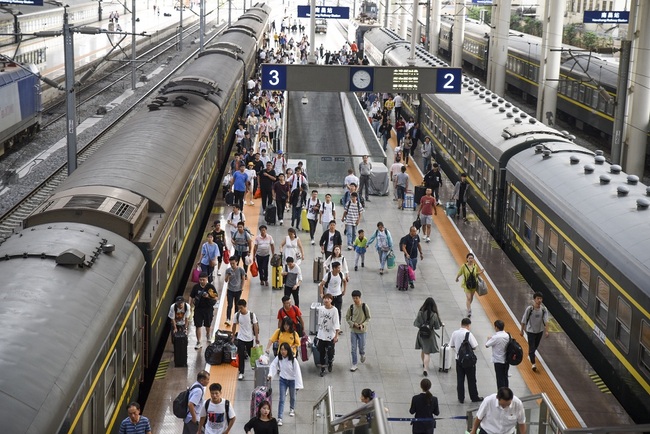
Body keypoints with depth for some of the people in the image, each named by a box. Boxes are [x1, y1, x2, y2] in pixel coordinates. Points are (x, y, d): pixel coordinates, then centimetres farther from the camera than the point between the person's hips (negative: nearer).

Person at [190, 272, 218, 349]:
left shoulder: (210, 287, -8)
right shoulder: (196, 287, -2)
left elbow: (216, 297, -8)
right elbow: (191, 297, 8)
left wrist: (208, 296, -24)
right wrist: (190, 306, 3)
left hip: (208, 308, -1)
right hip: (198, 308, 1)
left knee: (208, 325, 15)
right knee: (198, 326, -1)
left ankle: (208, 335, 47)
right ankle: (198, 342, 7)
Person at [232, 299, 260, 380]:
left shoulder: (252, 315, -14)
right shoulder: (237, 315, -9)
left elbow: (255, 326, -7)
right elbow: (234, 326, 5)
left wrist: (257, 338, -6)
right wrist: (233, 336, 8)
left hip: (250, 338, 0)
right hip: (240, 338, 0)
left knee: (250, 353, 16)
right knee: (241, 355, -7)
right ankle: (241, 373, -1)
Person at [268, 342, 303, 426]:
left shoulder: (293, 360, -25)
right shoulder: (278, 358, -16)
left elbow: (297, 372, -22)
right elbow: (273, 365, -6)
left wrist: (298, 384, -23)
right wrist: (270, 374, -23)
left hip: (292, 380, -1)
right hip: (283, 380, 1)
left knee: (292, 397, 24)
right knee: (282, 399, -4)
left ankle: (292, 409, 54)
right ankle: (279, 418, -3)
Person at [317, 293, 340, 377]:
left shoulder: (334, 310, -15)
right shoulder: (320, 308, -1)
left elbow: (336, 324, -15)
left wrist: (336, 336, -17)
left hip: (331, 335, -4)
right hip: (321, 335, 4)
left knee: (330, 352, 4)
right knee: (322, 352, 8)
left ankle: (330, 363, 35)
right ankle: (322, 369, 22)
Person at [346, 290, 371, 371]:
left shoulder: (364, 306, -13)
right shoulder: (351, 307, -6)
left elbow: (368, 318, -5)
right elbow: (347, 318, 3)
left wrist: (363, 325, -20)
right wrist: (353, 324, -14)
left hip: (362, 331, -2)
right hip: (353, 330, 2)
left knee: (361, 347, 8)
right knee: (353, 349, 5)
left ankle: (362, 355, 42)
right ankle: (354, 364, 17)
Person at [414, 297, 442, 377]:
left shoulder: (420, 313, -15)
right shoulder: (434, 315, -19)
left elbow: (416, 324, -9)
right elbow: (437, 327, -11)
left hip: (421, 334, 3)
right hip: (430, 335, -3)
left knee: (423, 349, 25)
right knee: (427, 352, 2)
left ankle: (424, 363, 47)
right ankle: (426, 369, -5)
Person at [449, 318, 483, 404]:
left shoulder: (455, 333, -4)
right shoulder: (468, 334, -18)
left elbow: (452, 345, 4)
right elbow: (474, 347, -15)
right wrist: (469, 347, 3)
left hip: (458, 359, 4)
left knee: (460, 379, 10)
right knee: (471, 380, 10)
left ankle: (461, 398, 14)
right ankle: (474, 397, 20)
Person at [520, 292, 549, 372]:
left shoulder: (543, 309, -11)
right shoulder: (529, 309, -21)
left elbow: (546, 320, -15)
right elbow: (524, 320, -11)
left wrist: (546, 331, -25)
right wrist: (522, 330, -4)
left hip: (540, 331, 4)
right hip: (531, 331, -4)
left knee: (535, 346, 21)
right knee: (531, 347, -5)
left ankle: (530, 355, 49)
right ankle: (533, 364, -4)